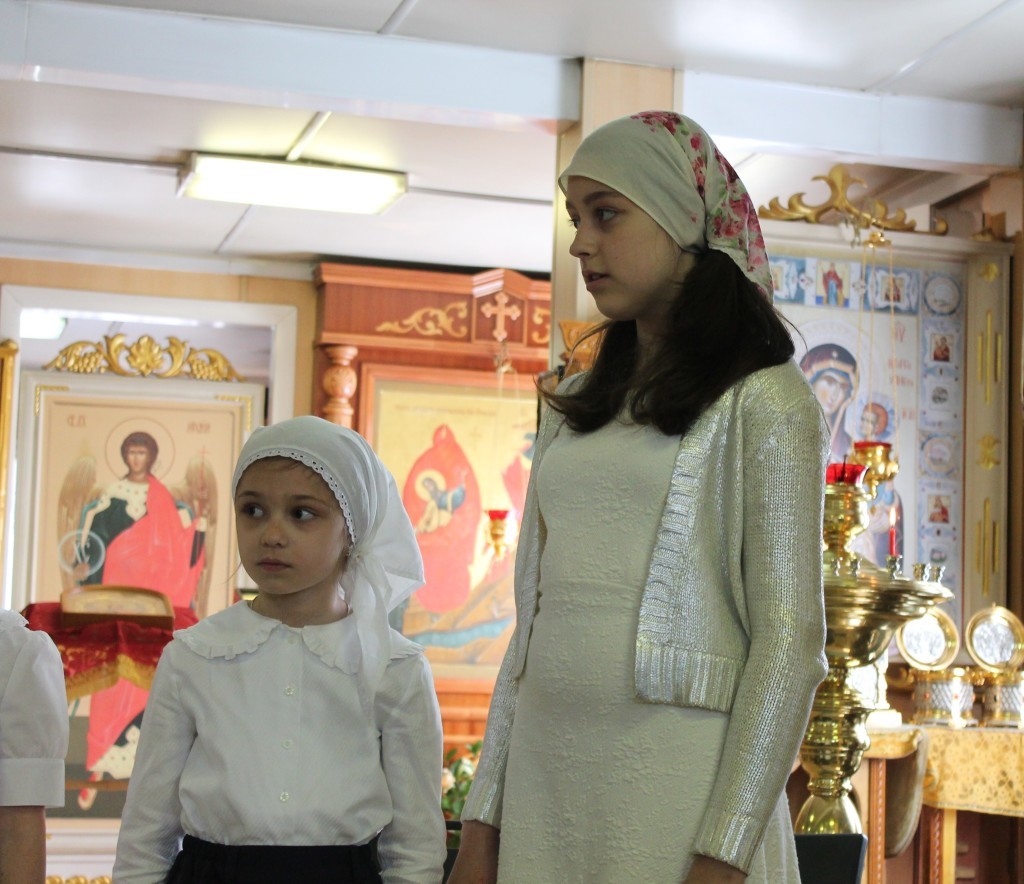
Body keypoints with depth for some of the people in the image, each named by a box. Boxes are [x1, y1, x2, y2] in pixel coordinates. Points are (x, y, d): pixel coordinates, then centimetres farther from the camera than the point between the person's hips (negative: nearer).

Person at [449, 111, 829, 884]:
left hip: (675, 789, -5)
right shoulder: (574, 410, 14)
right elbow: (535, 623, 14)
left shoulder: (761, 401, -3)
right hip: (544, 782, 5)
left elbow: (788, 641, -9)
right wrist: (483, 821, 9)